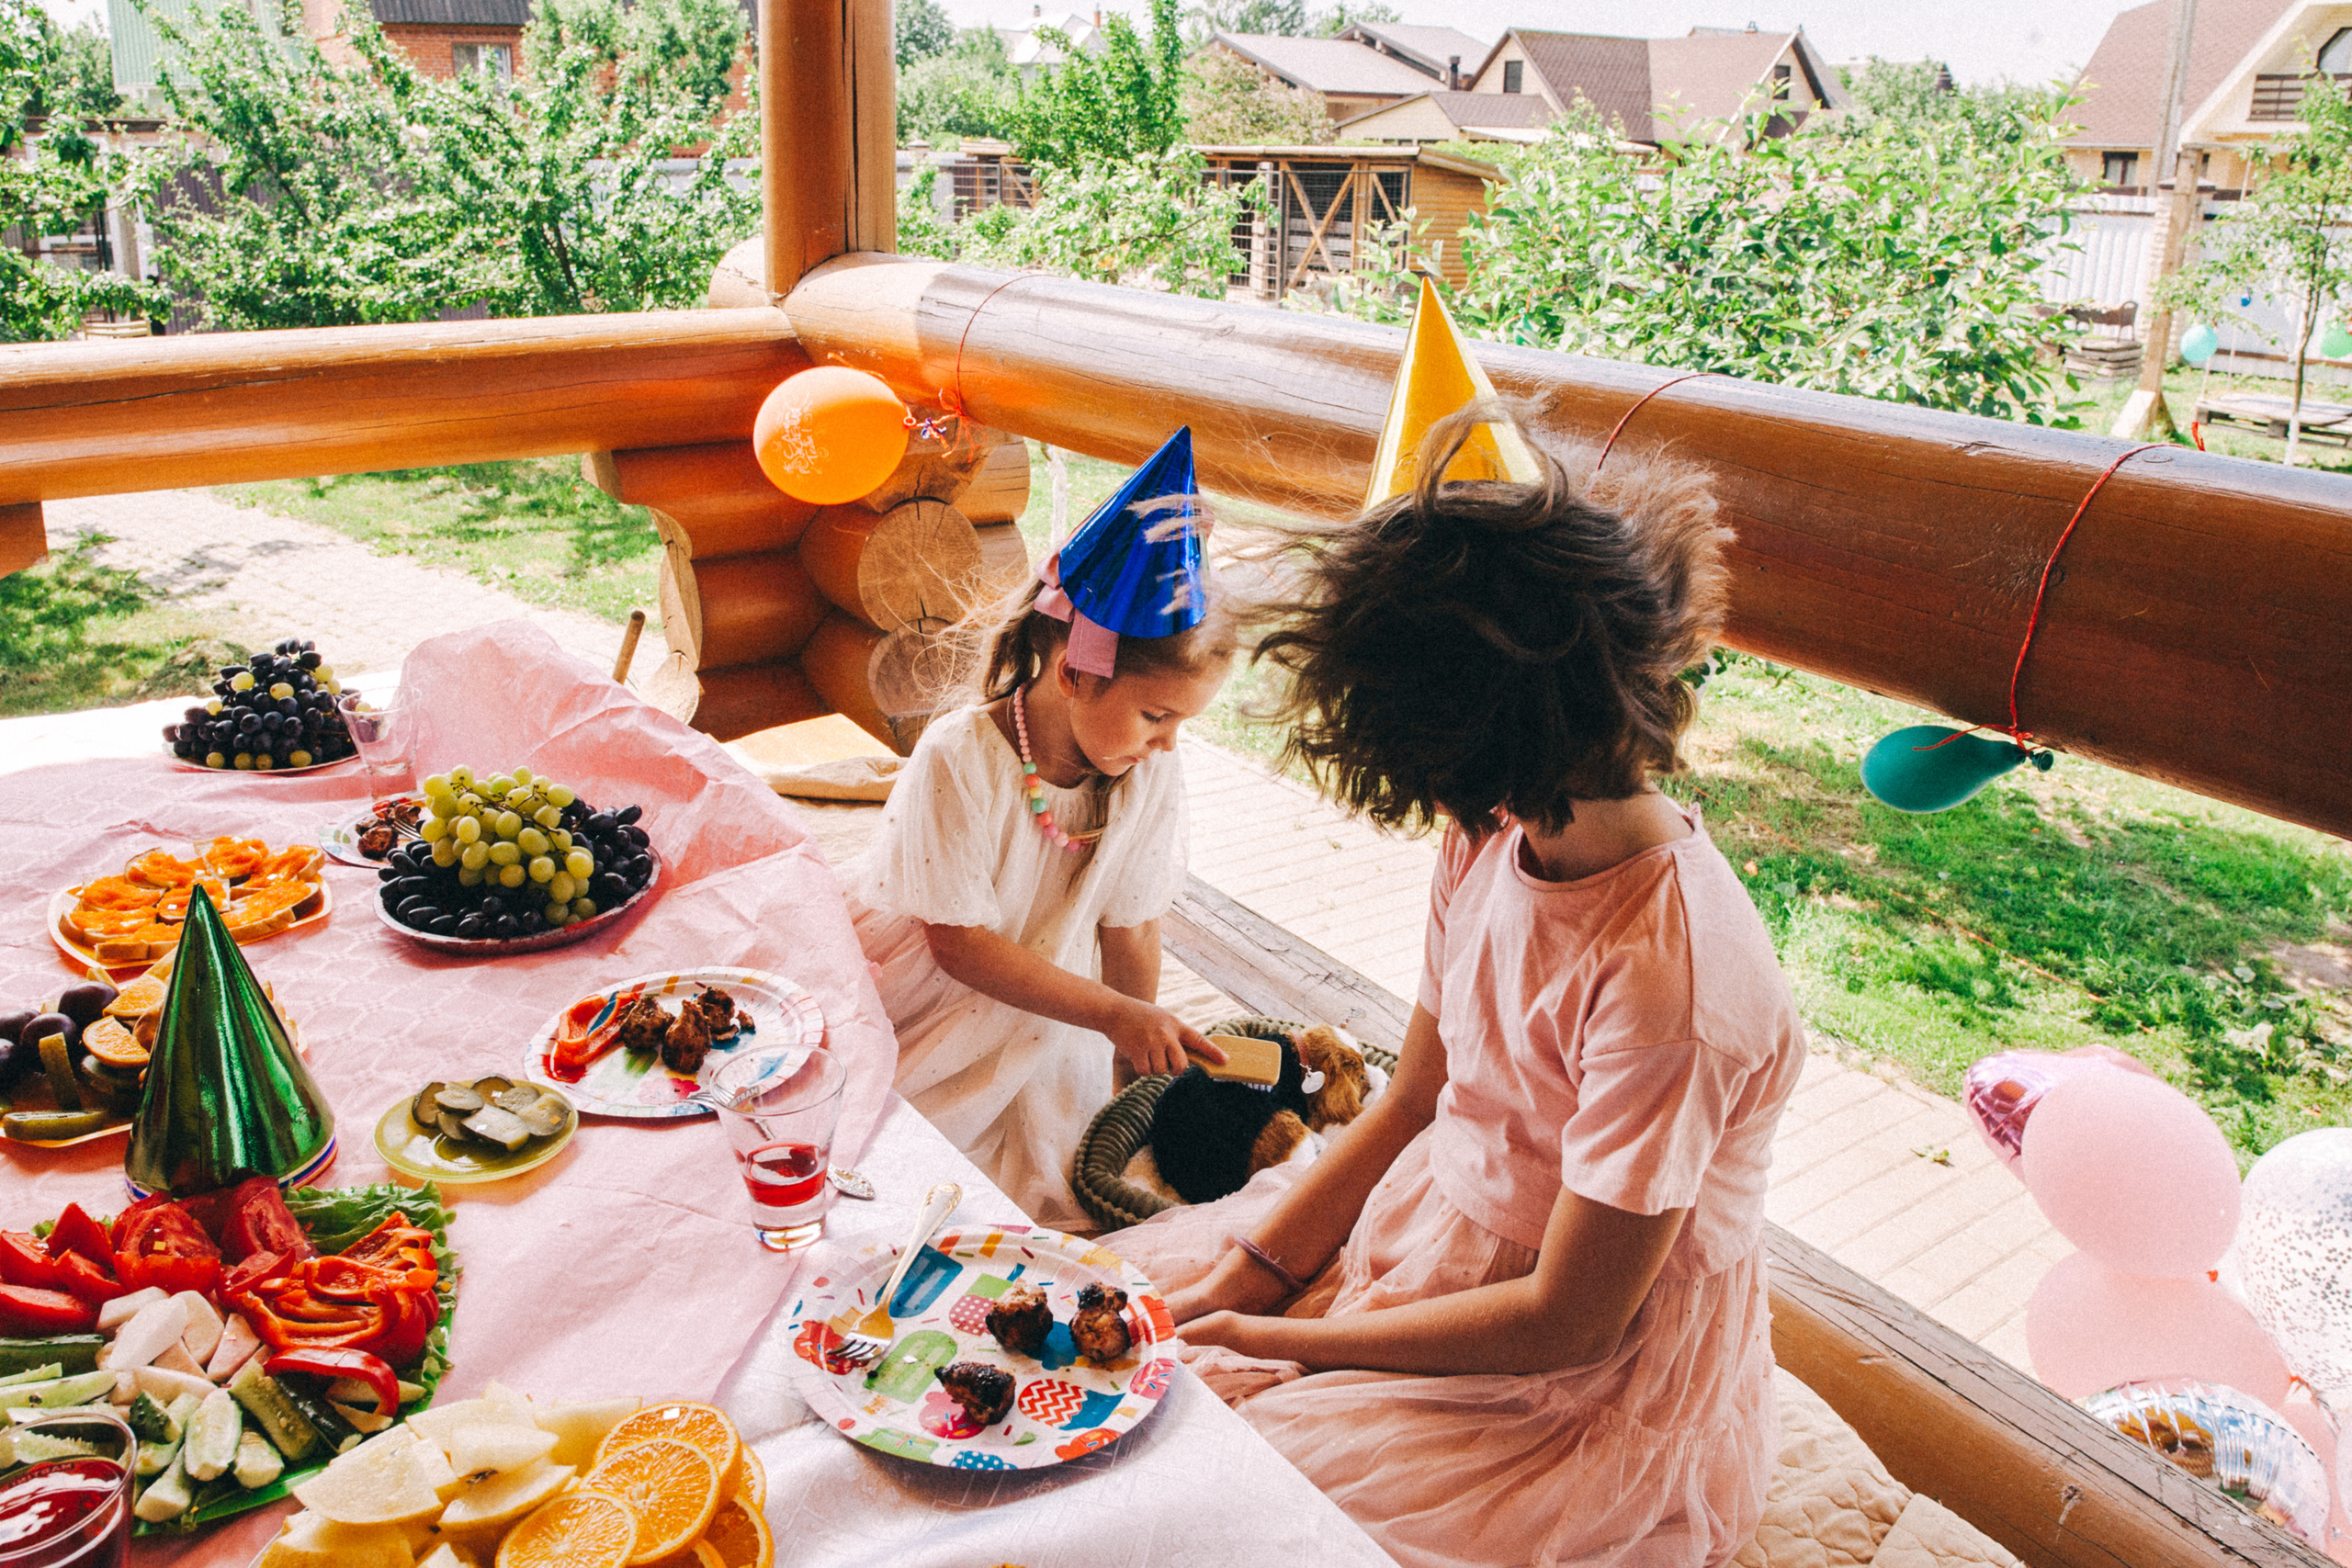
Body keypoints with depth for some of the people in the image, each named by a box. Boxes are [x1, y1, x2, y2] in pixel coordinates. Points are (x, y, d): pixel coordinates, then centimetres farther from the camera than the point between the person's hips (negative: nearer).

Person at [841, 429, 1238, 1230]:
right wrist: (1116, 1014, -29)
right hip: (919, 996, -3)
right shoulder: (960, 759, -27)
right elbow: (959, 944, -24)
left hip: (1041, 1008, 4)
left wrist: (1142, 1061, 0)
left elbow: (1129, 929, -4)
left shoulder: (1152, 774, -14)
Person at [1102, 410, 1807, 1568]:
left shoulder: (1670, 976, -33)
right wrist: (1246, 1272, -6)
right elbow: (1409, 1105, 2)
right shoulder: (1496, 836, -9)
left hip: (1591, 1381, -6)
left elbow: (1566, 1319, -23)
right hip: (1438, 1222, 7)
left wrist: (1286, 1339, -15)